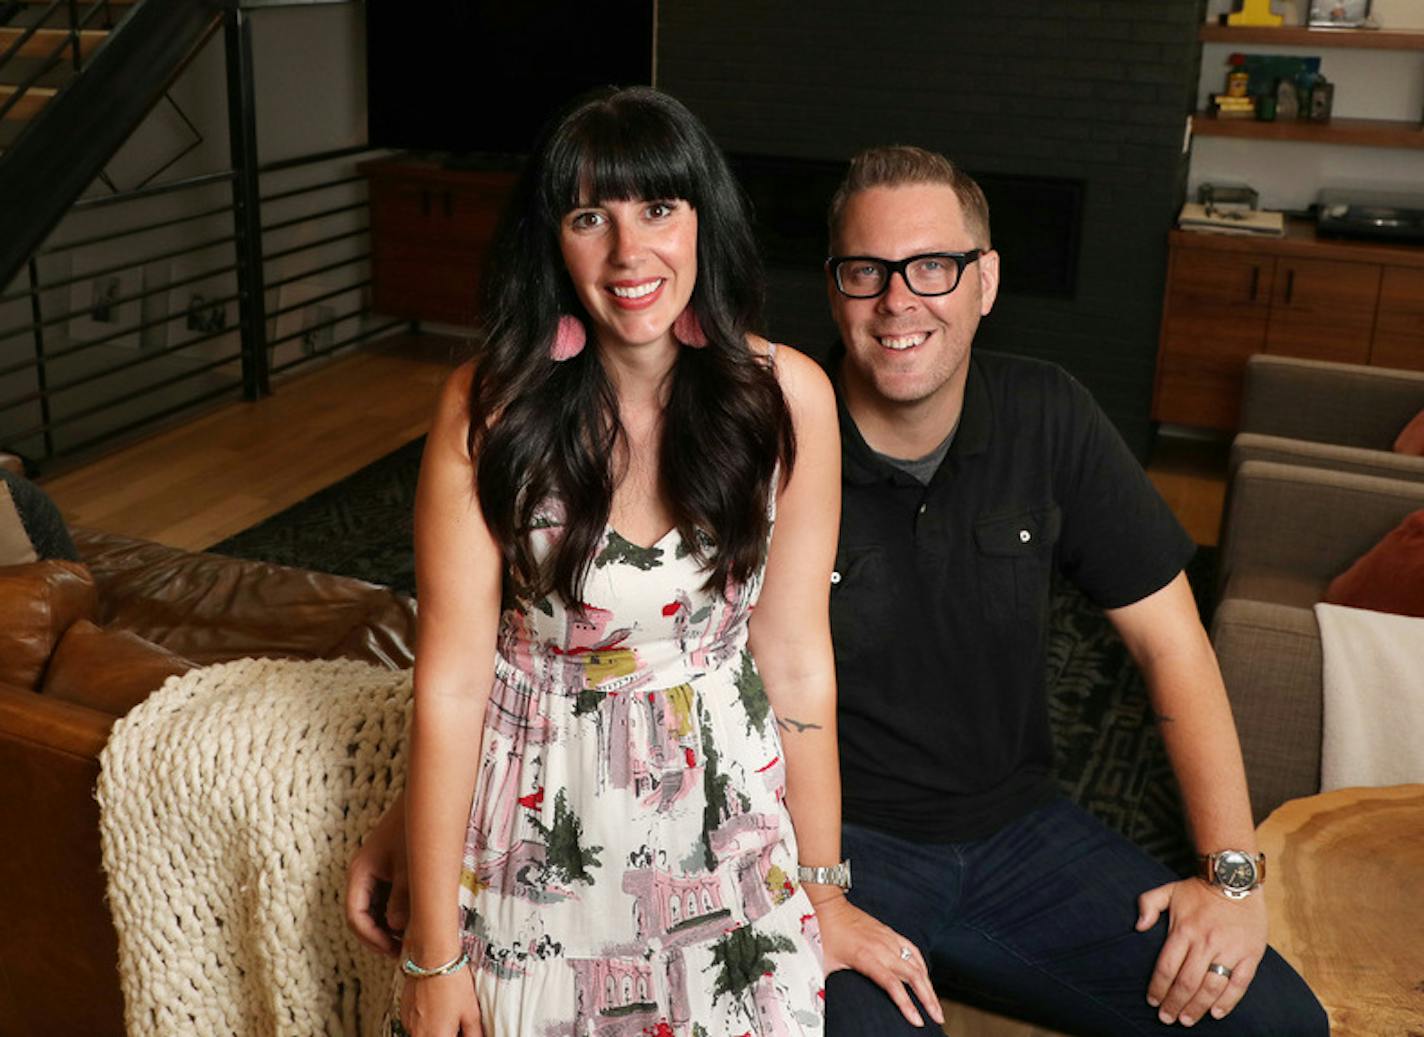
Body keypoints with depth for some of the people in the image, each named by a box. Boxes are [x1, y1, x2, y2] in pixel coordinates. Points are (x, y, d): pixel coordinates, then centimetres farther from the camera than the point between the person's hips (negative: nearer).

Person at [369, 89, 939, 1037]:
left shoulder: (788, 397, -13)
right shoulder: (490, 408, -16)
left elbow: (794, 657, -6)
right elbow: (451, 682, -14)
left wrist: (823, 893, 1)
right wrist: (432, 955, -10)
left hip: (723, 803, 1)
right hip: (540, 817, 0)